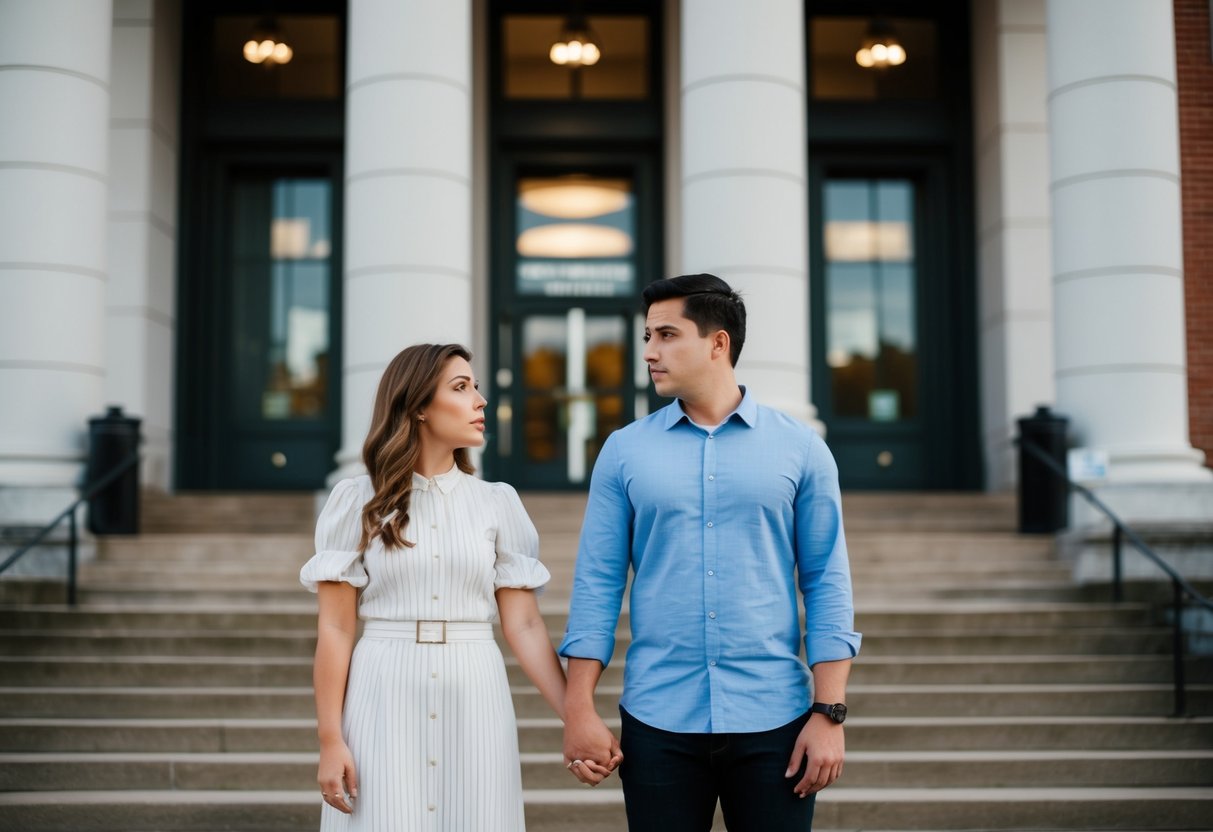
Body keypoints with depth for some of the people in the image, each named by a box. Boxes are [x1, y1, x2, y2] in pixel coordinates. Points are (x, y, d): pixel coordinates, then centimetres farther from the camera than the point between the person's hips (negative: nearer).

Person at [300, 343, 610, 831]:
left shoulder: (498, 503, 5)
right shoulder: (357, 501, 1)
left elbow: (524, 625, 2)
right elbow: (335, 628, 0)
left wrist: (576, 718, -6)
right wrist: (330, 740, -6)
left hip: (473, 701, 2)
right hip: (383, 701, -1)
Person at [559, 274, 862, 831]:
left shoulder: (800, 449, 2)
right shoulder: (624, 451, 4)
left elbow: (827, 584, 0)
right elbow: (597, 585, 2)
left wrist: (829, 714, -6)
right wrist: (579, 709, -4)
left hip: (772, 722, 0)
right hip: (658, 723, 1)